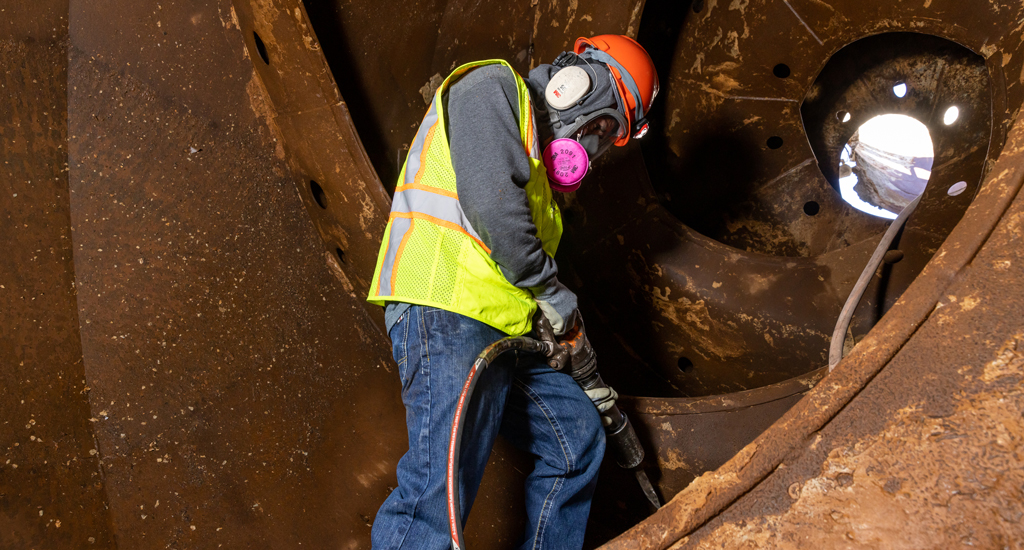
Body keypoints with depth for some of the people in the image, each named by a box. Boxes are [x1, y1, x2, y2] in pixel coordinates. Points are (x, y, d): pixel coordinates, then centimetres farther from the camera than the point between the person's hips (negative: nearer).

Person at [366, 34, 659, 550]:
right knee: (439, 494, -17)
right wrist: (551, 288, -5)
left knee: (577, 436, 17)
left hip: (501, 334, 10)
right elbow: (489, 197, -16)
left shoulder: (539, 169, 29)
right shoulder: (495, 86, 2)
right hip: (446, 313, -10)